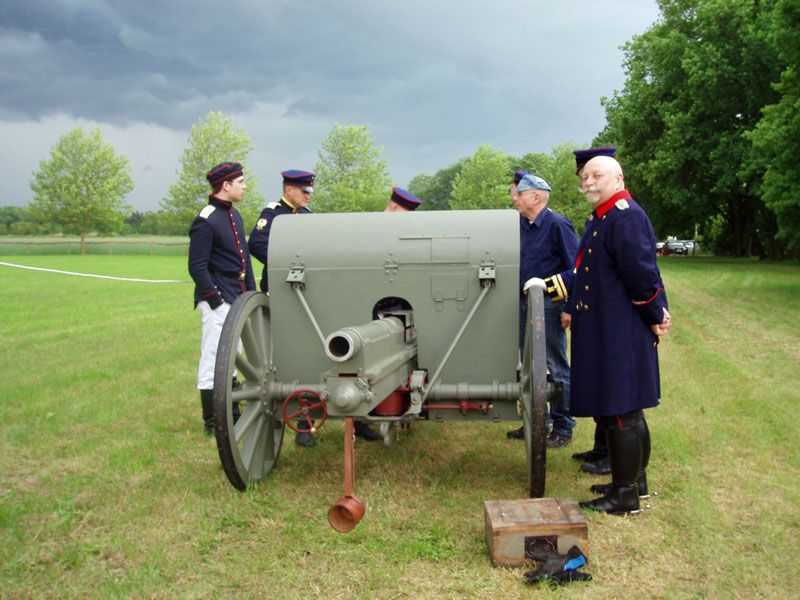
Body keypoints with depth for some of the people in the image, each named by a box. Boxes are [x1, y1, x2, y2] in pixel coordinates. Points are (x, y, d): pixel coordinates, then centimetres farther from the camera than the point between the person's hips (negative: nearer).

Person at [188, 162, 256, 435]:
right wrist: (216, 300, -18)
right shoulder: (205, 221, -14)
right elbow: (197, 268, -17)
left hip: (236, 299, 9)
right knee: (214, 359, -3)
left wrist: (251, 293, 14)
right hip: (218, 301, -9)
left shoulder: (234, 215, 13)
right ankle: (212, 422, 5)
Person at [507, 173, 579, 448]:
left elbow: (575, 268, -13)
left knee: (557, 368, 1)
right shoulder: (520, 226, 8)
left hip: (548, 306, -8)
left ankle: (563, 429, 12)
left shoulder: (558, 225, -12)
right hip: (523, 303, 8)